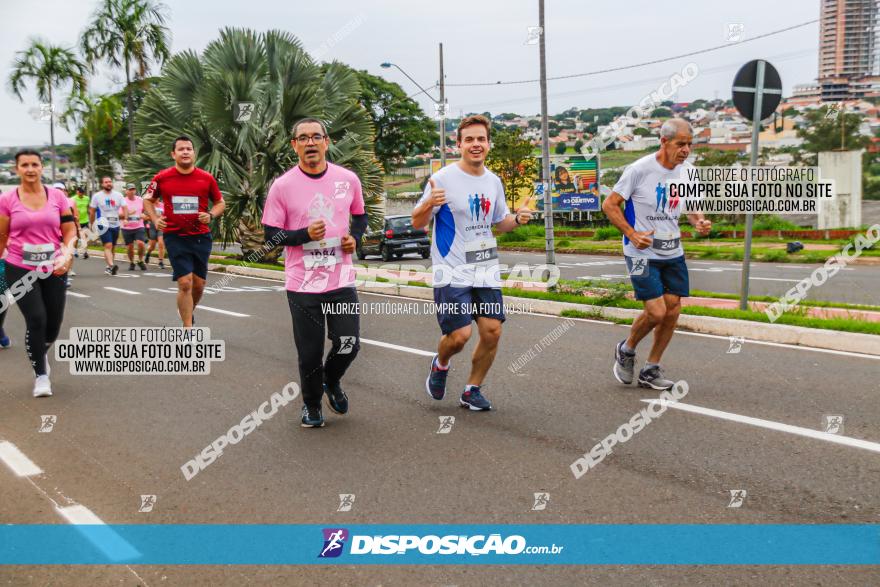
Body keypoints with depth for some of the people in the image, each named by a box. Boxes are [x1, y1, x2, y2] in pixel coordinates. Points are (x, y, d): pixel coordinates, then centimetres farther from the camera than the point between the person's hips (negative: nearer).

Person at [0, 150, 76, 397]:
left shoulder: (57, 196, 0)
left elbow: (70, 231, 2)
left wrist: (67, 255, -14)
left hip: (53, 270, 2)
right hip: (20, 270, -2)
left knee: (53, 324, 9)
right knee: (36, 319, -13)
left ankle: (41, 353, 45)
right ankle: (41, 375, 7)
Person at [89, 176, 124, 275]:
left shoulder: (118, 195, 5)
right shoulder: (97, 196, 1)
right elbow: (92, 211, 7)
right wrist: (92, 224, 7)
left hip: (115, 225, 4)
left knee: (112, 247, 11)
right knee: (108, 246, -19)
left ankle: (109, 267, 23)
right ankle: (111, 266, -34)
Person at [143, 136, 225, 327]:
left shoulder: (206, 178, -1)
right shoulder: (162, 178, -2)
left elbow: (220, 203, 11)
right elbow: (148, 200, 14)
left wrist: (210, 215, -8)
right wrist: (155, 219, -3)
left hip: (201, 237, 2)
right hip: (175, 237, -2)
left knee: (198, 285, 9)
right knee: (185, 283, -10)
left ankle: (188, 312, 40)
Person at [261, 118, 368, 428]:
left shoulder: (348, 179, 1)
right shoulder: (282, 186, -7)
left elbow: (360, 216, 17)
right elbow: (271, 234, -4)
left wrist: (354, 237, -3)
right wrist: (305, 234, -20)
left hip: (342, 280, 2)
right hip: (302, 284, -2)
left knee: (349, 344, 1)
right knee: (310, 353, 6)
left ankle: (331, 381, 35)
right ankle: (311, 405, 32)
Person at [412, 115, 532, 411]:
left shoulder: (493, 181, 9)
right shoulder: (443, 178, -9)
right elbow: (417, 223, -7)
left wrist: (516, 219, -1)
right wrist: (429, 203, -29)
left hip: (486, 270, 5)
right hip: (451, 272, -5)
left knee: (492, 331, -1)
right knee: (460, 334, -13)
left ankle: (472, 390, 19)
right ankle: (440, 364, 23)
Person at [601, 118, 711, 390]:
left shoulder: (687, 170, 3)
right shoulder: (639, 169, -15)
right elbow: (610, 205, -9)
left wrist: (698, 220, -4)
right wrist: (632, 234, -18)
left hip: (673, 253, 7)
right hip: (642, 253, -6)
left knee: (672, 311, 5)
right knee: (656, 311, -13)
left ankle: (650, 370, 21)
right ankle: (626, 350, 17)